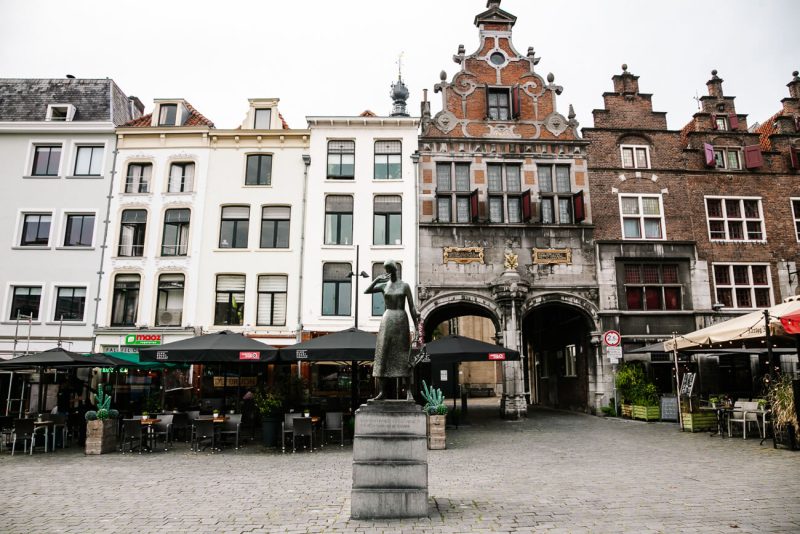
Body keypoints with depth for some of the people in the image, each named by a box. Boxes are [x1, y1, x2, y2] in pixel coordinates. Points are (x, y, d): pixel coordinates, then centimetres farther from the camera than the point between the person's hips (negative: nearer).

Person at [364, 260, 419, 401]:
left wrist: (416, 327, -3)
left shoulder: (405, 286, 4)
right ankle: (382, 391, -2)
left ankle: (408, 391, -3)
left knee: (403, 355, -4)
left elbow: (412, 307, 1)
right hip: (387, 320, 2)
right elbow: (366, 291, -5)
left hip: (401, 320, -2)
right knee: (383, 354, -4)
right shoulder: (383, 285, 9)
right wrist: (377, 279, -16)